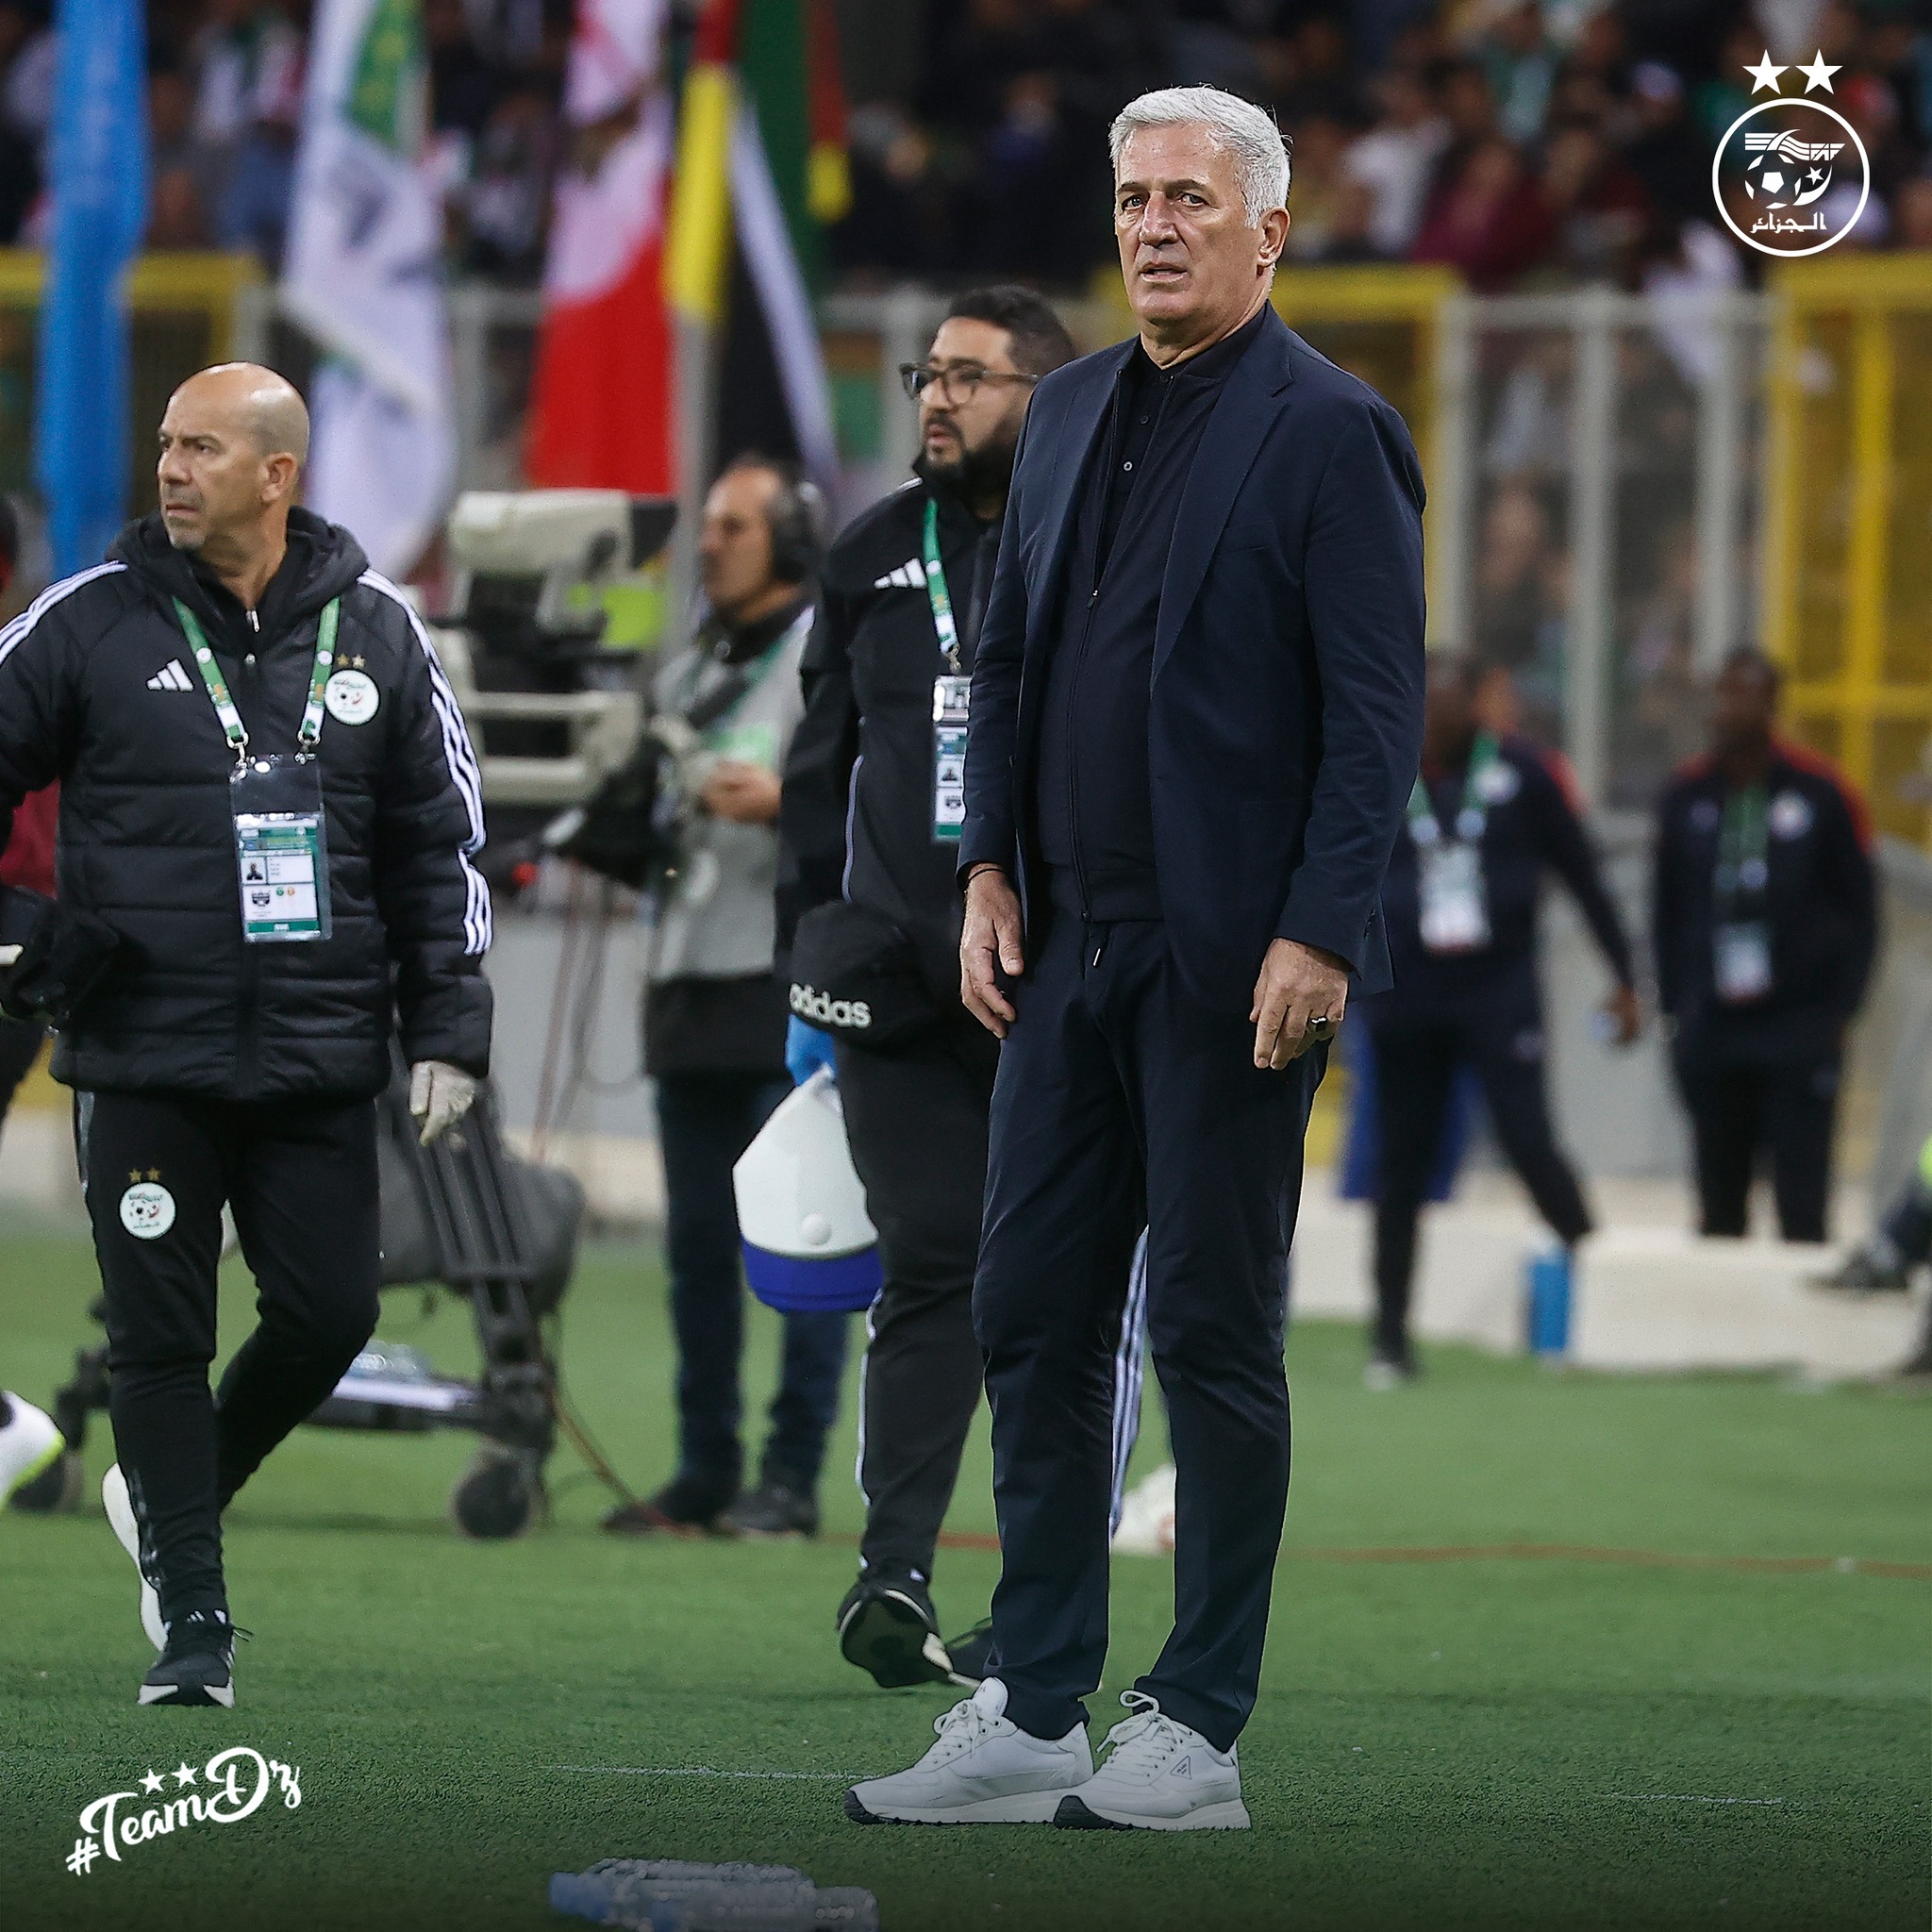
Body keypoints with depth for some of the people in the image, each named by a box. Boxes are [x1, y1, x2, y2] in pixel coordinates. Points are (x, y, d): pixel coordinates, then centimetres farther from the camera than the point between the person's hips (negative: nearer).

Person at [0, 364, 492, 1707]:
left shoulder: (375, 630, 6)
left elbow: (440, 840, 11)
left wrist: (447, 1032, 7)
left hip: (318, 1058, 2)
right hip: (141, 1057, -2)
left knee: (331, 1315, 0)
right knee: (162, 1339, -1)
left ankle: (171, 1497, 26)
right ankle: (192, 1619, 7)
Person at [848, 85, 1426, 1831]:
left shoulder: (1329, 432, -7)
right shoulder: (1073, 413, 14)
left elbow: (1379, 704, -12)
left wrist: (1318, 934, -17)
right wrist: (992, 870, 8)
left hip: (1232, 960, -7)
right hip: (1069, 949, 7)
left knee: (1215, 1338, -1)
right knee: (1033, 1319, 6)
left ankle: (1198, 1734, 6)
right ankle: (1031, 1718, 12)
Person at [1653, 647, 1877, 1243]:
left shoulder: (1819, 791, -2)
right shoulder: (1686, 797, 6)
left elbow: (1859, 906, 2)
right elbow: (1667, 913, 14)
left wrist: (1840, 1007, -3)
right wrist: (1676, 1005, 8)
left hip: (1800, 1026, -3)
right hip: (1713, 1031, 3)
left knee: (1801, 1207, -7)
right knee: (1720, 1200, 7)